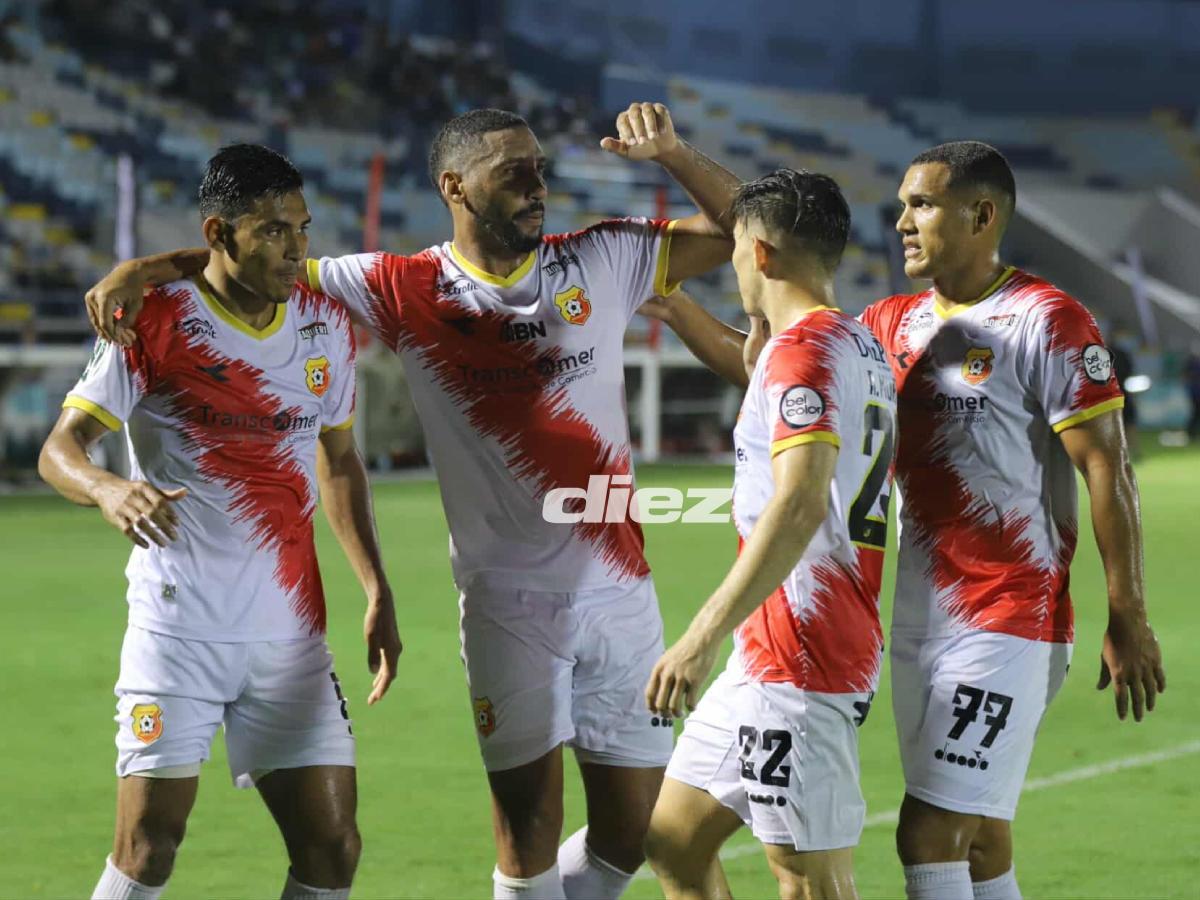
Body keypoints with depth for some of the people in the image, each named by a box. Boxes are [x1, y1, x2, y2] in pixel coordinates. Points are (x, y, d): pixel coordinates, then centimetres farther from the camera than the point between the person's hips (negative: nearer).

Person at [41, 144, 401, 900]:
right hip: (179, 630, -4)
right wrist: (109, 489, -30)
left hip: (291, 633, 5)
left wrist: (378, 592, 13)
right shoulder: (155, 322, -7)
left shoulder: (329, 325, 7)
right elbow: (60, 448, -8)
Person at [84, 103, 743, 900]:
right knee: (530, 824, -7)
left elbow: (738, 229, 6)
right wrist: (147, 267, -8)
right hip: (509, 602, -2)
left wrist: (673, 153, -10)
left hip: (621, 593, 2)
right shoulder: (409, 290, -1)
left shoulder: (602, 261, 3)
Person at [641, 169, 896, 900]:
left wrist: (704, 637, -31)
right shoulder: (866, 348, 15)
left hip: (794, 662, -10)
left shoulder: (804, 347, -15)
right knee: (674, 840, 15)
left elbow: (799, 503, -28)